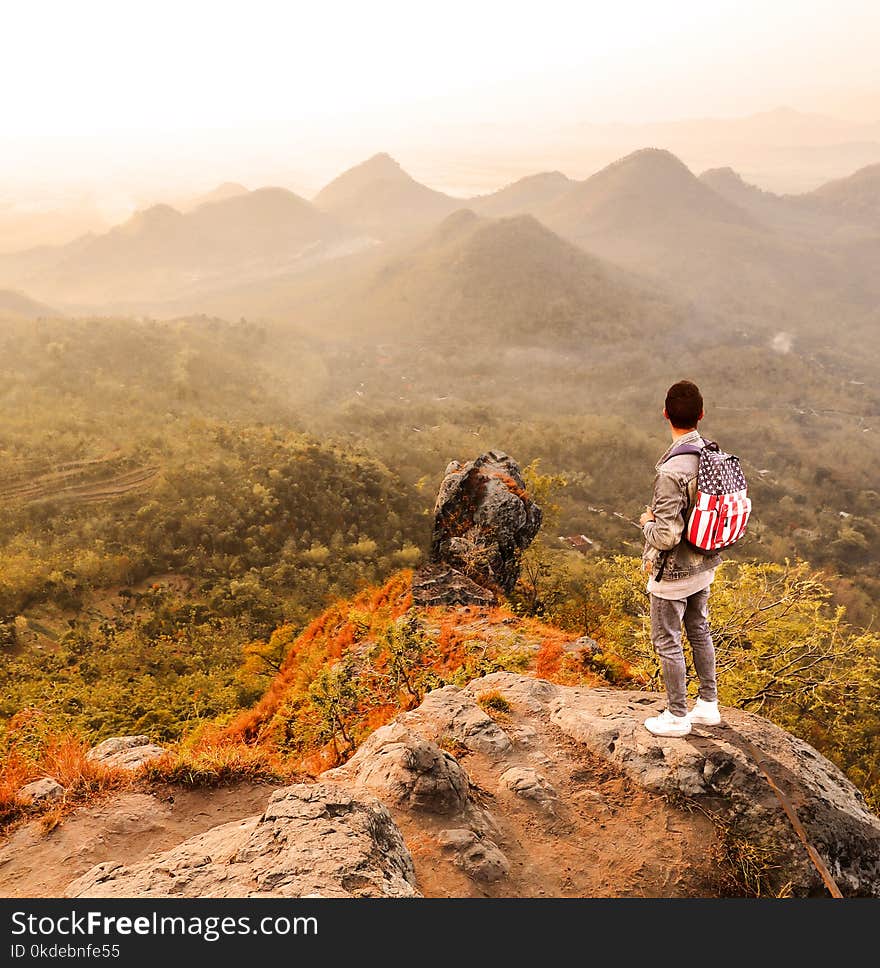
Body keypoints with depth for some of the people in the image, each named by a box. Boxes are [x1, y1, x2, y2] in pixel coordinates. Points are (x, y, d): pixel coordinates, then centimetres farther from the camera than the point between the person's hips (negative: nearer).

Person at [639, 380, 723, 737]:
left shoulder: (671, 471, -30)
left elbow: (667, 535, -30)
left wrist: (647, 522, -6)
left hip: (673, 573, -8)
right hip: (704, 565, 8)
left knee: (667, 642, 9)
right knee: (699, 631, 23)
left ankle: (677, 716, 24)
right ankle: (709, 704, 37)